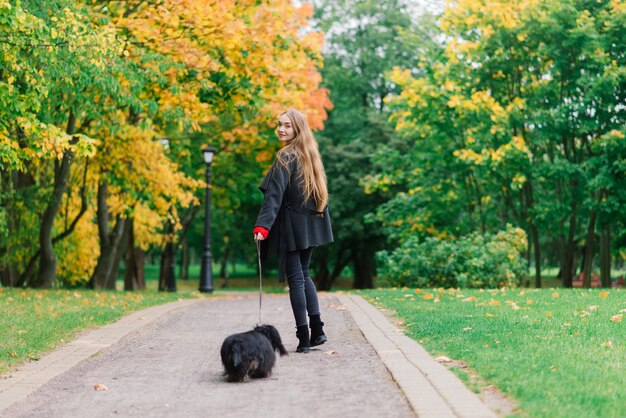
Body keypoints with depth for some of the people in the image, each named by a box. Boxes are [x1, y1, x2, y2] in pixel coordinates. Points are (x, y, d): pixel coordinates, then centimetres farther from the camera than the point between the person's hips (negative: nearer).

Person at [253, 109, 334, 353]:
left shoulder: (286, 157, -13)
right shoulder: (309, 155, 12)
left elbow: (274, 195, -24)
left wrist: (263, 224, -30)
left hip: (291, 226, -7)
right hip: (310, 225, 8)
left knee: (295, 279, -3)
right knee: (303, 274, 18)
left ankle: (303, 338, -3)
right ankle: (317, 330, 13)